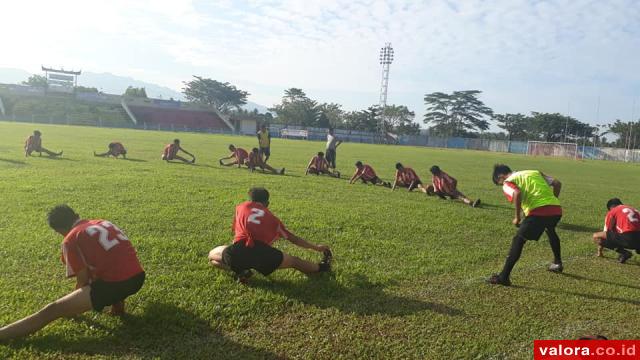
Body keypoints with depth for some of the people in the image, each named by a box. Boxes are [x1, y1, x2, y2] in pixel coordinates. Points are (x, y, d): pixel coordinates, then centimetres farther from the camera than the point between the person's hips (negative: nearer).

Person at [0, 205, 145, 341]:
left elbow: (83, 281, 3)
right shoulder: (103, 222, 21)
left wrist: (73, 307, 23)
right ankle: (118, 303, 22)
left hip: (115, 284, -6)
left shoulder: (71, 239, 2)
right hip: (138, 277, 7)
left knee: (50, 311, -1)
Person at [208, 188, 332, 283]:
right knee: (294, 261, 26)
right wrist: (316, 248, 45)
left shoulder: (241, 207, 25)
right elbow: (293, 238, 33)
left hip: (238, 252, -1)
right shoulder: (272, 218, 26)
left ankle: (240, 271, 7)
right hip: (264, 254, 1)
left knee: (212, 255, 28)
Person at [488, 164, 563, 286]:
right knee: (551, 230, 38)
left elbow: (517, 193, -15)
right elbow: (557, 184, 21)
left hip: (538, 212, -7)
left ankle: (504, 277, -3)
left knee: (518, 240, 1)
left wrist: (517, 217, -6)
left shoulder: (508, 182, 9)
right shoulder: (535, 172, 28)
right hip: (557, 208, 7)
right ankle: (557, 263, 50)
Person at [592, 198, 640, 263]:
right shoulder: (634, 210, 29)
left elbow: (606, 232, 16)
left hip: (627, 238, -7)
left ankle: (623, 252, -6)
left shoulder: (612, 212, 11)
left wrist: (600, 251, 27)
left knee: (596, 237, -1)